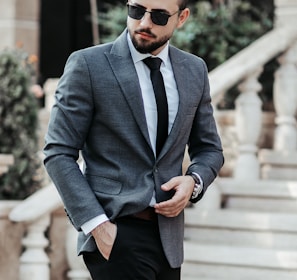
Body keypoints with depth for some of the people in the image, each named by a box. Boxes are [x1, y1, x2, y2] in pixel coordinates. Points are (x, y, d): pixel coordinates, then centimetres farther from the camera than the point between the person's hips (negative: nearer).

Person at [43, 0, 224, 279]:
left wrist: (193, 181, -4)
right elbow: (59, 153, -7)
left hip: (168, 234, 5)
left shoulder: (194, 70, 9)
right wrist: (96, 224, -15)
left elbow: (209, 149, 19)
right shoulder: (88, 65, -5)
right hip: (115, 233, -5)